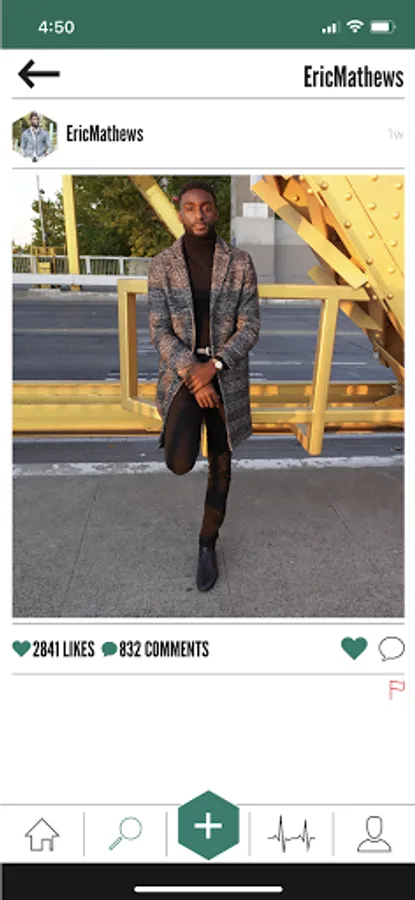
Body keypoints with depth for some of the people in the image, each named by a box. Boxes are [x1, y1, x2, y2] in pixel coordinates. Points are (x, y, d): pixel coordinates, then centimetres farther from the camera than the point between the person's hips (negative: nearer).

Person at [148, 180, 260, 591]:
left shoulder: (240, 263, -4)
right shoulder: (161, 265, -3)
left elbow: (250, 327, -6)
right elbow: (159, 331, -7)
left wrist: (212, 367, -20)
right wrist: (194, 377, -18)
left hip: (227, 374, 1)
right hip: (181, 372, -1)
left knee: (220, 463, 7)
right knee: (179, 464, -16)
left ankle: (207, 544, 26)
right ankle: (178, 432, 23)